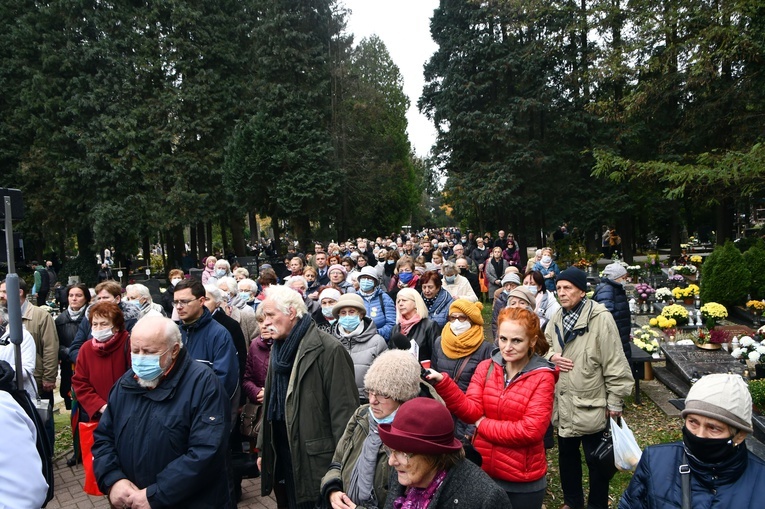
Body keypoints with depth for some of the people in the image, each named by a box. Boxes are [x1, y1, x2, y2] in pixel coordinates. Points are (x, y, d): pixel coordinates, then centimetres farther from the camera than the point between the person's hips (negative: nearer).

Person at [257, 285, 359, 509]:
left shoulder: (328, 349, -18)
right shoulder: (279, 349, 9)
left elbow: (343, 410, -18)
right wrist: (263, 448, 16)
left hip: (315, 460, -7)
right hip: (283, 458, 8)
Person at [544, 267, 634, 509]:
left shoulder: (600, 318, -19)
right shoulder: (557, 317, 4)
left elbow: (614, 363, -16)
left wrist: (615, 402, -13)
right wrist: (551, 356, -6)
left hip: (591, 405, -7)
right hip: (563, 404, 7)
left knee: (597, 461, 11)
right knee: (567, 455, 21)